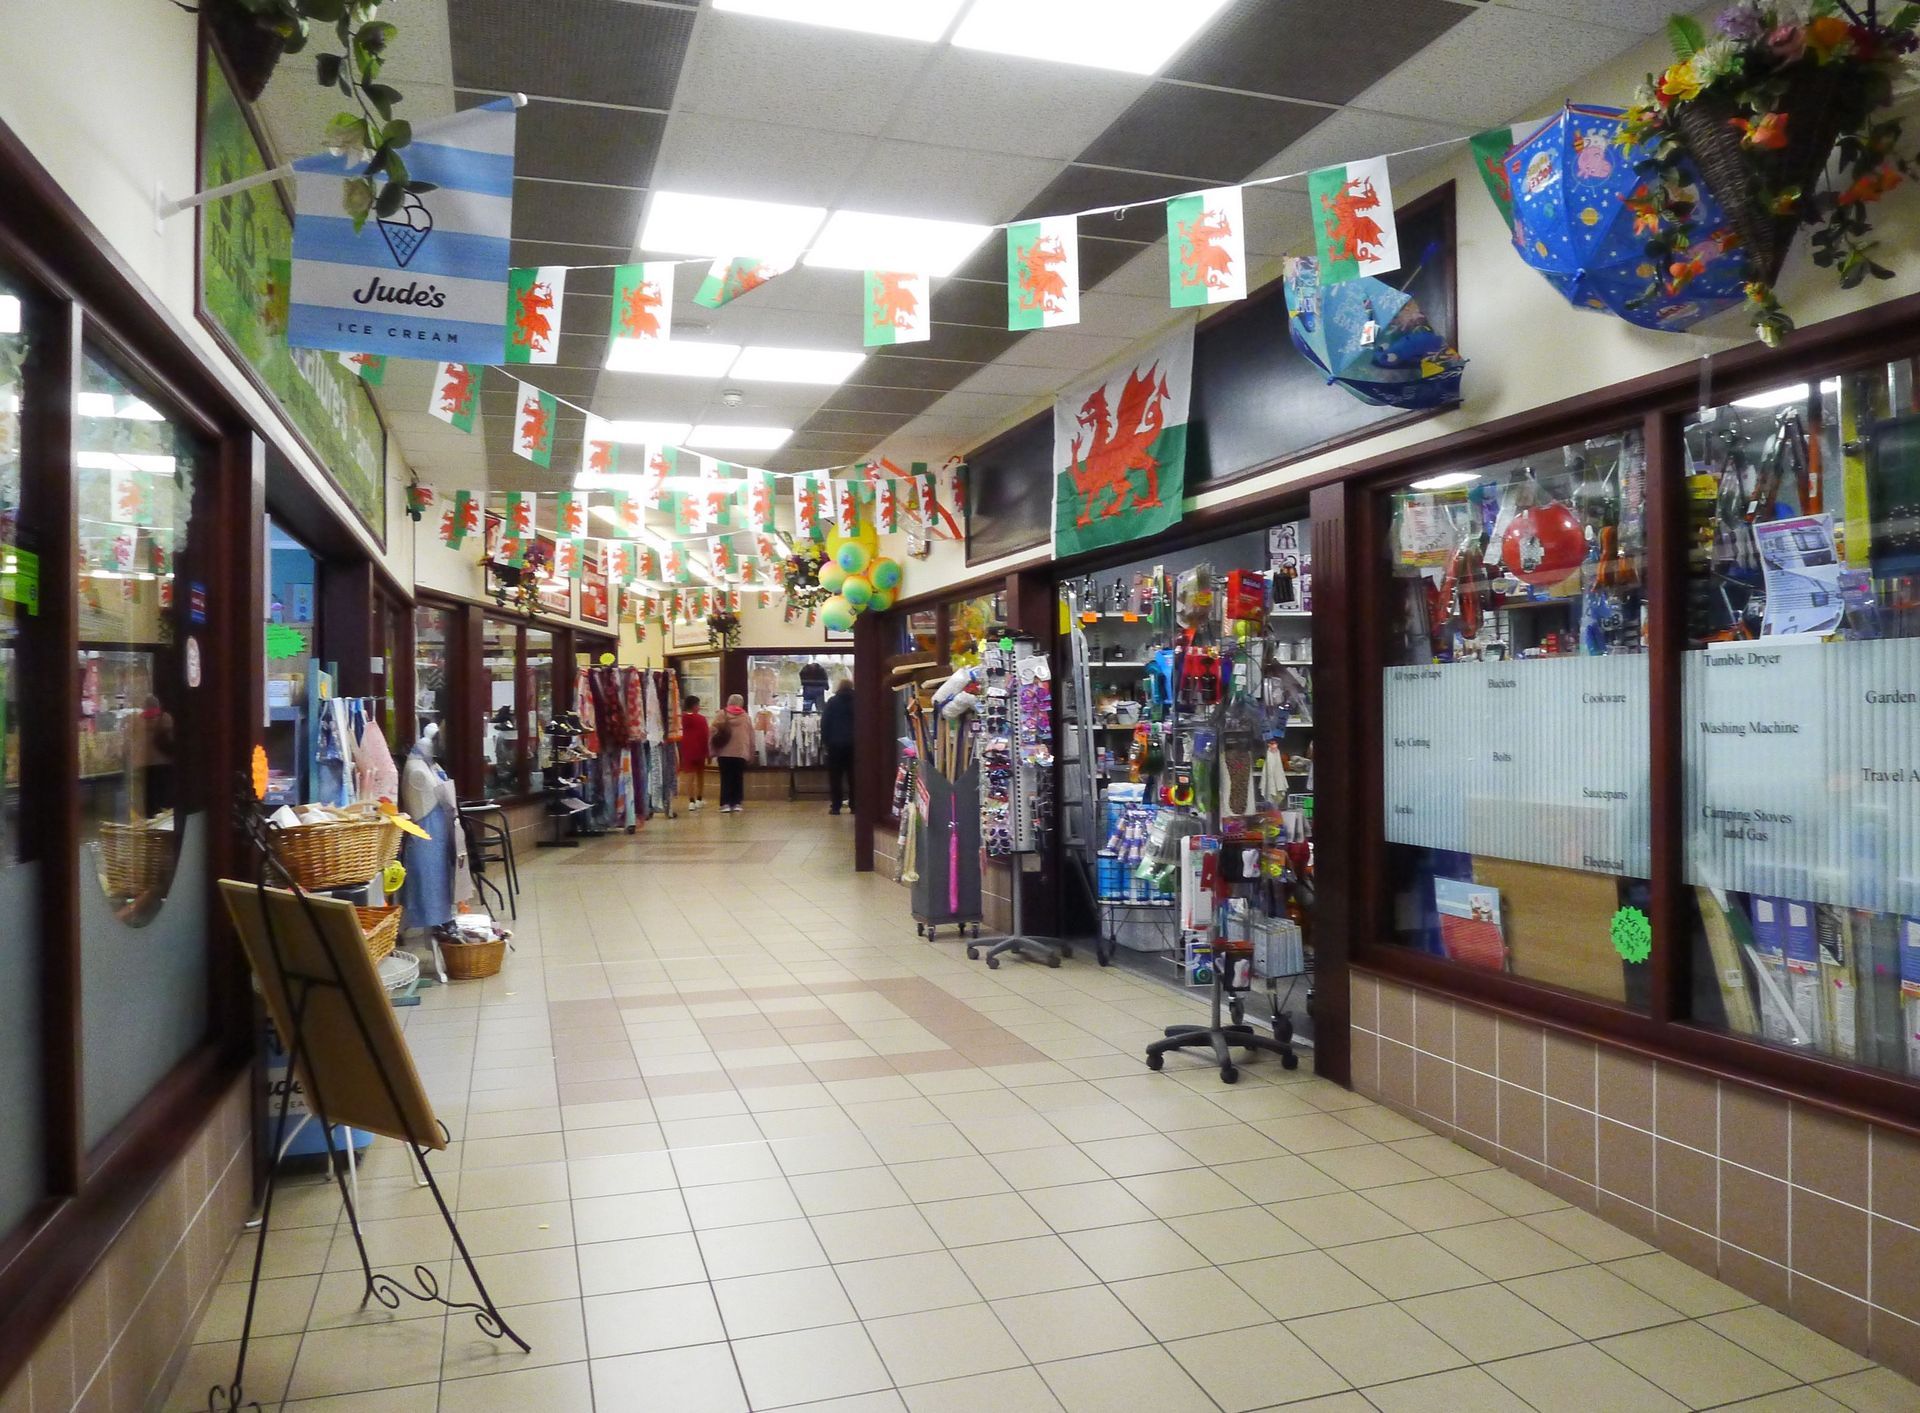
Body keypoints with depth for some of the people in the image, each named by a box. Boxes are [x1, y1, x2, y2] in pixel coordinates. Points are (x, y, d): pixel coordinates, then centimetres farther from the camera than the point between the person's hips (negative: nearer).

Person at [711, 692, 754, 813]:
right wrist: (751, 754, 13)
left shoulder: (722, 715, 3)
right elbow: (751, 737, 8)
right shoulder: (747, 717, 7)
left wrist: (712, 751, -1)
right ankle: (736, 803, 5)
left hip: (724, 753, -1)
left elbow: (713, 733, -3)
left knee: (726, 778, 3)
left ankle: (725, 803, -2)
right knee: (738, 778, 8)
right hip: (741, 753, 1)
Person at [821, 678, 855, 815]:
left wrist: (825, 740, 1)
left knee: (835, 776, 2)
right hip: (852, 744, 1)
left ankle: (836, 807, -3)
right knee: (852, 776, 8)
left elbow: (824, 723, -3)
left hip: (835, 743, -1)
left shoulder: (832, 702, 0)